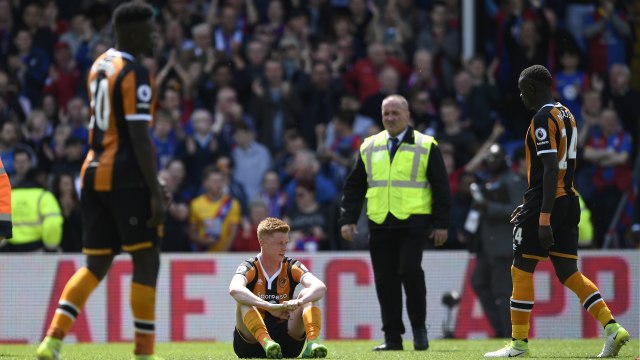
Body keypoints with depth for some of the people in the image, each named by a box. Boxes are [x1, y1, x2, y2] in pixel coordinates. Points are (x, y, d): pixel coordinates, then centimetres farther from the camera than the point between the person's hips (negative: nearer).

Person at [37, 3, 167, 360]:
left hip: (94, 172, 8)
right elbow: (139, 137, -16)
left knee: (96, 264, 12)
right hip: (126, 177, -8)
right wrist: (155, 191, -15)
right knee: (146, 261, -1)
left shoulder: (100, 65, 15)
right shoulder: (135, 73, -12)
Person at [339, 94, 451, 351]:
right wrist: (347, 219, 8)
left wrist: (440, 224, -2)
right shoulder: (369, 147, 13)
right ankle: (392, 337, 8)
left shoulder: (426, 146, 4)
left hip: (414, 222, -4)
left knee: (409, 270, -18)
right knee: (385, 280, 2)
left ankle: (419, 327, -1)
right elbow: (354, 186, 17)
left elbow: (441, 187, 3)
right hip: (380, 224, 4)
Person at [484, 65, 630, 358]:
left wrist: (543, 217, -23)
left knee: (522, 271, 1)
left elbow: (551, 170, -21)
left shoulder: (543, 119, -13)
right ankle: (612, 327, -7)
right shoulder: (567, 116, 16)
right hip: (569, 202, 9)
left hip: (547, 203, -9)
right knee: (568, 272, 8)